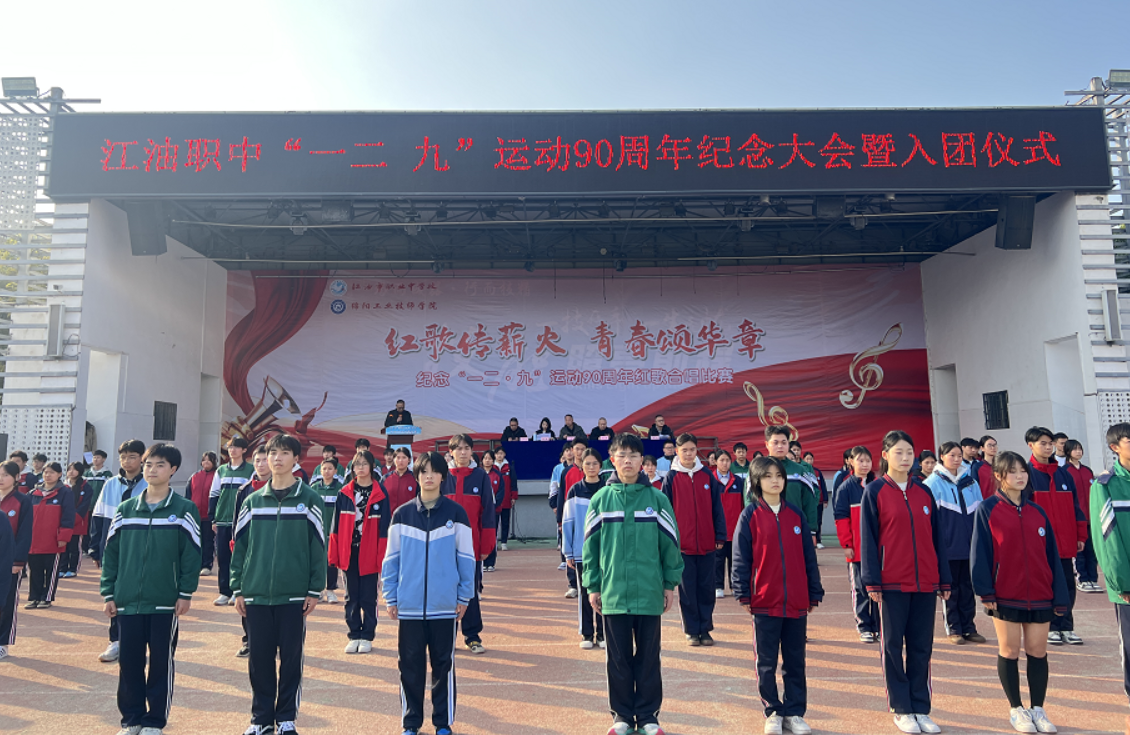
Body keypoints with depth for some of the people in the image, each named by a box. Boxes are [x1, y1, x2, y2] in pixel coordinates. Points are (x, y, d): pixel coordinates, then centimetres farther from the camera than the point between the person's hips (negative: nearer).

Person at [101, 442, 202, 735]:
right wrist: (108, 593, 4)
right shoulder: (126, 509, 6)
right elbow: (111, 553, 8)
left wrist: (186, 593, -9)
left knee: (161, 662, 6)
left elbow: (192, 555, -5)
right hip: (128, 600, 3)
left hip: (166, 602, -3)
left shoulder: (184, 509, -4)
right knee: (129, 662, 10)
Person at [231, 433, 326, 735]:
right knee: (259, 658, 10)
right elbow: (240, 546, 8)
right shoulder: (253, 501, 6)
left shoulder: (309, 499, -2)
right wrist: (238, 589, 4)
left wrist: (315, 590, -6)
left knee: (291, 658, 7)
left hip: (294, 594, -2)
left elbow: (317, 547, -3)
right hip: (256, 594, 3)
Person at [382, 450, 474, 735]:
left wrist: (464, 597, -2)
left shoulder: (455, 513, -2)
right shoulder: (402, 514, 3)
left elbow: (466, 557, 0)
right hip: (409, 605, 1)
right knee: (409, 664, 9)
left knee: (443, 663, 9)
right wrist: (390, 597, 2)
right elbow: (391, 558, 6)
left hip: (445, 605, -1)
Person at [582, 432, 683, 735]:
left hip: (649, 593, 0)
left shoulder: (657, 498, -3)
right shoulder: (601, 499, 0)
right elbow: (590, 545, 3)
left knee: (649, 658, 11)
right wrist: (592, 586, 1)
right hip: (613, 593, 1)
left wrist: (671, 583, 2)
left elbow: (671, 543, 1)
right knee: (618, 659, 12)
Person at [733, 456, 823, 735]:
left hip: (797, 603, 3)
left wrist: (814, 594, 7)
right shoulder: (750, 516, -3)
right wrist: (743, 595, -7)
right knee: (766, 663, 8)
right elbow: (741, 558, -4)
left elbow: (809, 557, 8)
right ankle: (773, 712, 22)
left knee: (795, 662, 12)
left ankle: (795, 713, 24)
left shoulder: (796, 515, 6)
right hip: (764, 602, -2)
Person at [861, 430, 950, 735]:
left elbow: (936, 537, 11)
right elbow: (868, 539, -6)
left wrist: (944, 580, 9)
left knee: (922, 647, 9)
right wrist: (872, 582, -10)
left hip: (925, 582, 4)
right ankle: (901, 710, 16)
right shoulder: (875, 491, -4)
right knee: (893, 645, 4)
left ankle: (921, 709, 20)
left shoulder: (924, 492, 9)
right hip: (892, 582, -4)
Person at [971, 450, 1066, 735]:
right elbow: (980, 552, -7)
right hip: (1005, 596, -3)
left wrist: (1059, 596, 4)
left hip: (1040, 596, 3)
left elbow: (1052, 556, 8)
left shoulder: (1037, 513, 8)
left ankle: (1038, 709, 21)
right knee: (1009, 651, 6)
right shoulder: (988, 510, -4)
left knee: (1038, 651, 8)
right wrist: (985, 591, -13)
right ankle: (1016, 709, 19)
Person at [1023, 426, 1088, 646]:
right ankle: (1050, 627, 14)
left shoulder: (1064, 473, 11)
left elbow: (1075, 506, 14)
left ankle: (1066, 627, 19)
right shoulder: (1027, 473, -5)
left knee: (1068, 585, 8)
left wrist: (1081, 535, 10)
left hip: (1066, 543, 5)